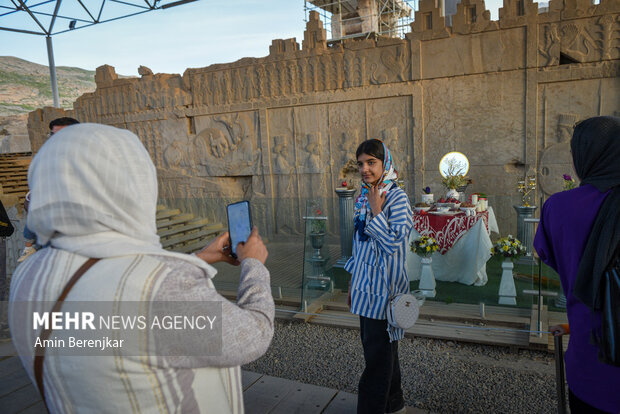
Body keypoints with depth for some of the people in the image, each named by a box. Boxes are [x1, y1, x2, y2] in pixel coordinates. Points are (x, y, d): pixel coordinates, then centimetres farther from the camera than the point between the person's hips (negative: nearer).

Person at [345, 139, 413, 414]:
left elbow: (394, 242, -21)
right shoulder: (363, 197, 10)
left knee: (378, 354, 2)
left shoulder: (396, 198, -13)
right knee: (380, 349, 19)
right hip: (365, 285, 8)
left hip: (384, 287, -8)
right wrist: (353, 283, 18)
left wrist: (376, 212, -19)